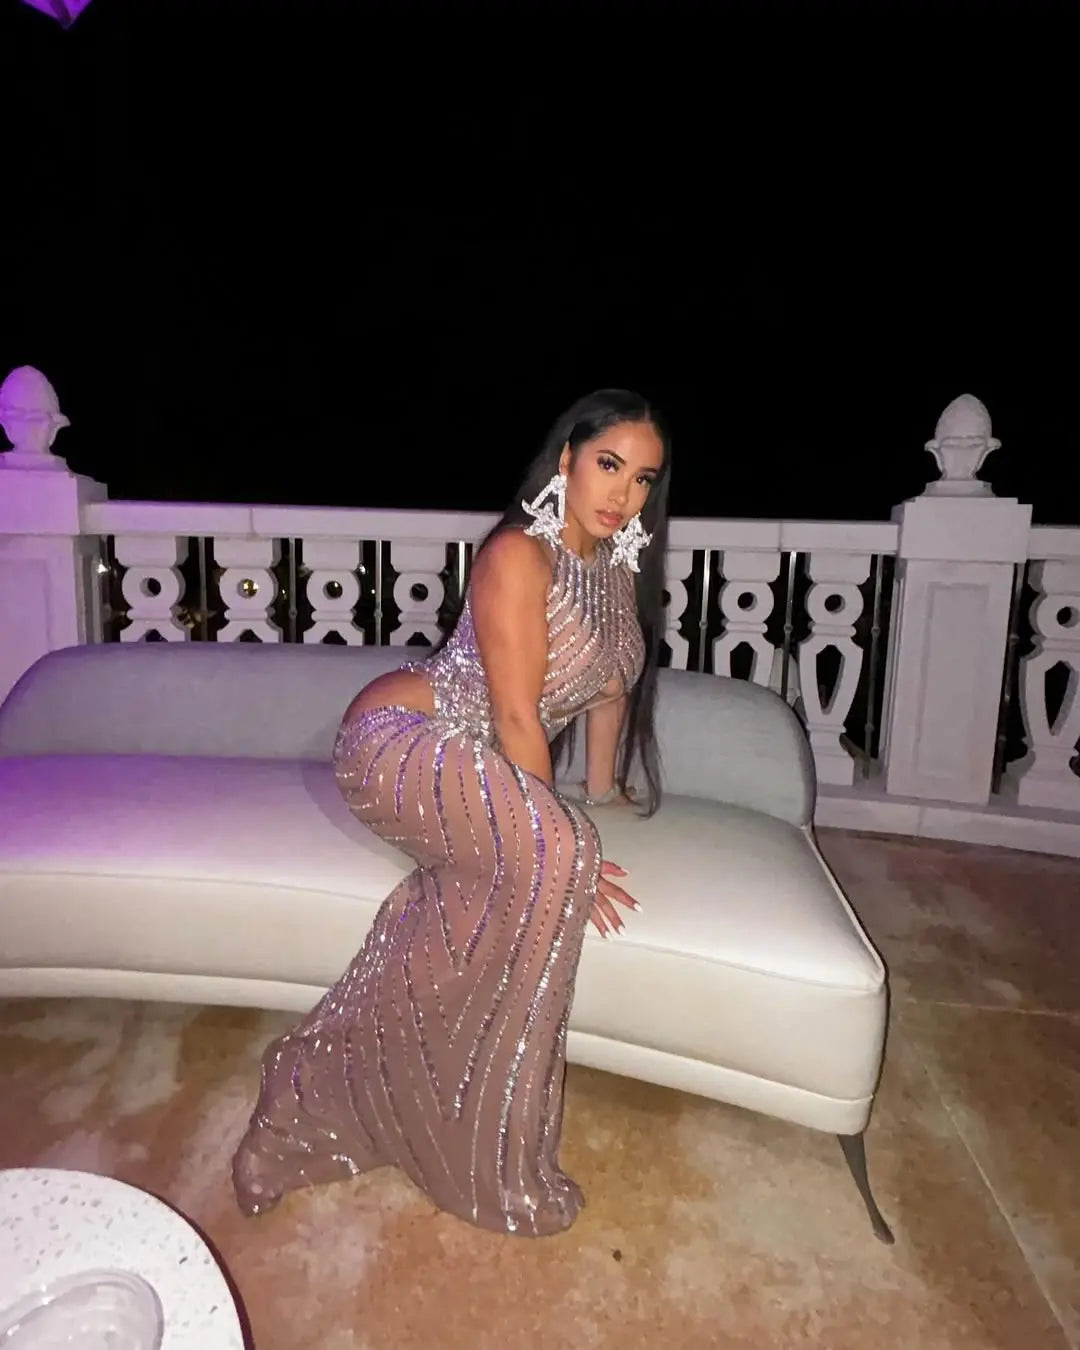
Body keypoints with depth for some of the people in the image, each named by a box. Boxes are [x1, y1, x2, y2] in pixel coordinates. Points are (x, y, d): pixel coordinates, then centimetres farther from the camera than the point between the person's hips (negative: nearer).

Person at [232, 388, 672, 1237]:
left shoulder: (620, 568, 7)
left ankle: (320, 1089, 1)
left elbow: (609, 684, 18)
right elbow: (516, 715, -21)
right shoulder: (518, 556, -18)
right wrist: (562, 845, -19)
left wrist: (600, 791, 23)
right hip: (399, 739, -8)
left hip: (475, 771, 8)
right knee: (553, 852, -33)